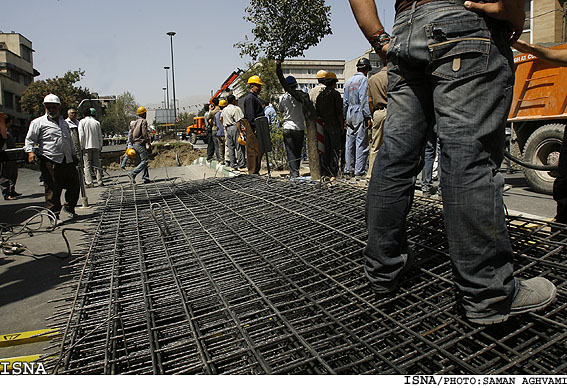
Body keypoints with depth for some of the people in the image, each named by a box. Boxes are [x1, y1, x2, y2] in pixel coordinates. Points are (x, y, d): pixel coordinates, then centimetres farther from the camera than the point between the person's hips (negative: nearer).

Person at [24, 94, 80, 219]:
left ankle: (69, 207, 31)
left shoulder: (64, 123, 23)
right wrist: (30, 152, -16)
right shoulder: (38, 122, 4)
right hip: (50, 162, -6)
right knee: (53, 190, -5)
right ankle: (54, 214, 5)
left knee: (74, 185, 10)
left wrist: (73, 155, 31)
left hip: (68, 161, 6)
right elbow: (30, 139, 0)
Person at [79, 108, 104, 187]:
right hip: (96, 146, 3)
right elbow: (100, 136, 9)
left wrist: (81, 147, -2)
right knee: (97, 164, 8)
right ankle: (99, 181, 5)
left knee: (87, 165, -2)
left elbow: (81, 135, -7)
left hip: (86, 146, -3)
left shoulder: (82, 122, -2)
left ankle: (89, 182, -5)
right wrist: (100, 146, 15)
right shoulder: (97, 122, 7)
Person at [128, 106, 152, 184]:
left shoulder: (136, 122, 18)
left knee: (142, 161, 11)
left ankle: (145, 177, 8)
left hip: (135, 144, 9)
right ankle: (132, 173, -19)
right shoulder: (143, 121, -7)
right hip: (140, 144, -9)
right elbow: (145, 133, -16)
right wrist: (148, 143, -11)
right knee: (145, 160, -10)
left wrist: (132, 144, 23)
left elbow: (130, 134, 19)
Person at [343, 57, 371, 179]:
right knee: (361, 143, -6)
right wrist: (368, 116, -14)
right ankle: (359, 171, -7)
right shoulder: (363, 79, -4)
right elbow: (364, 99, -13)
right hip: (359, 114, -7)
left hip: (349, 114, 7)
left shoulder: (348, 81, 17)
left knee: (349, 144, 8)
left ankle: (348, 170, 11)